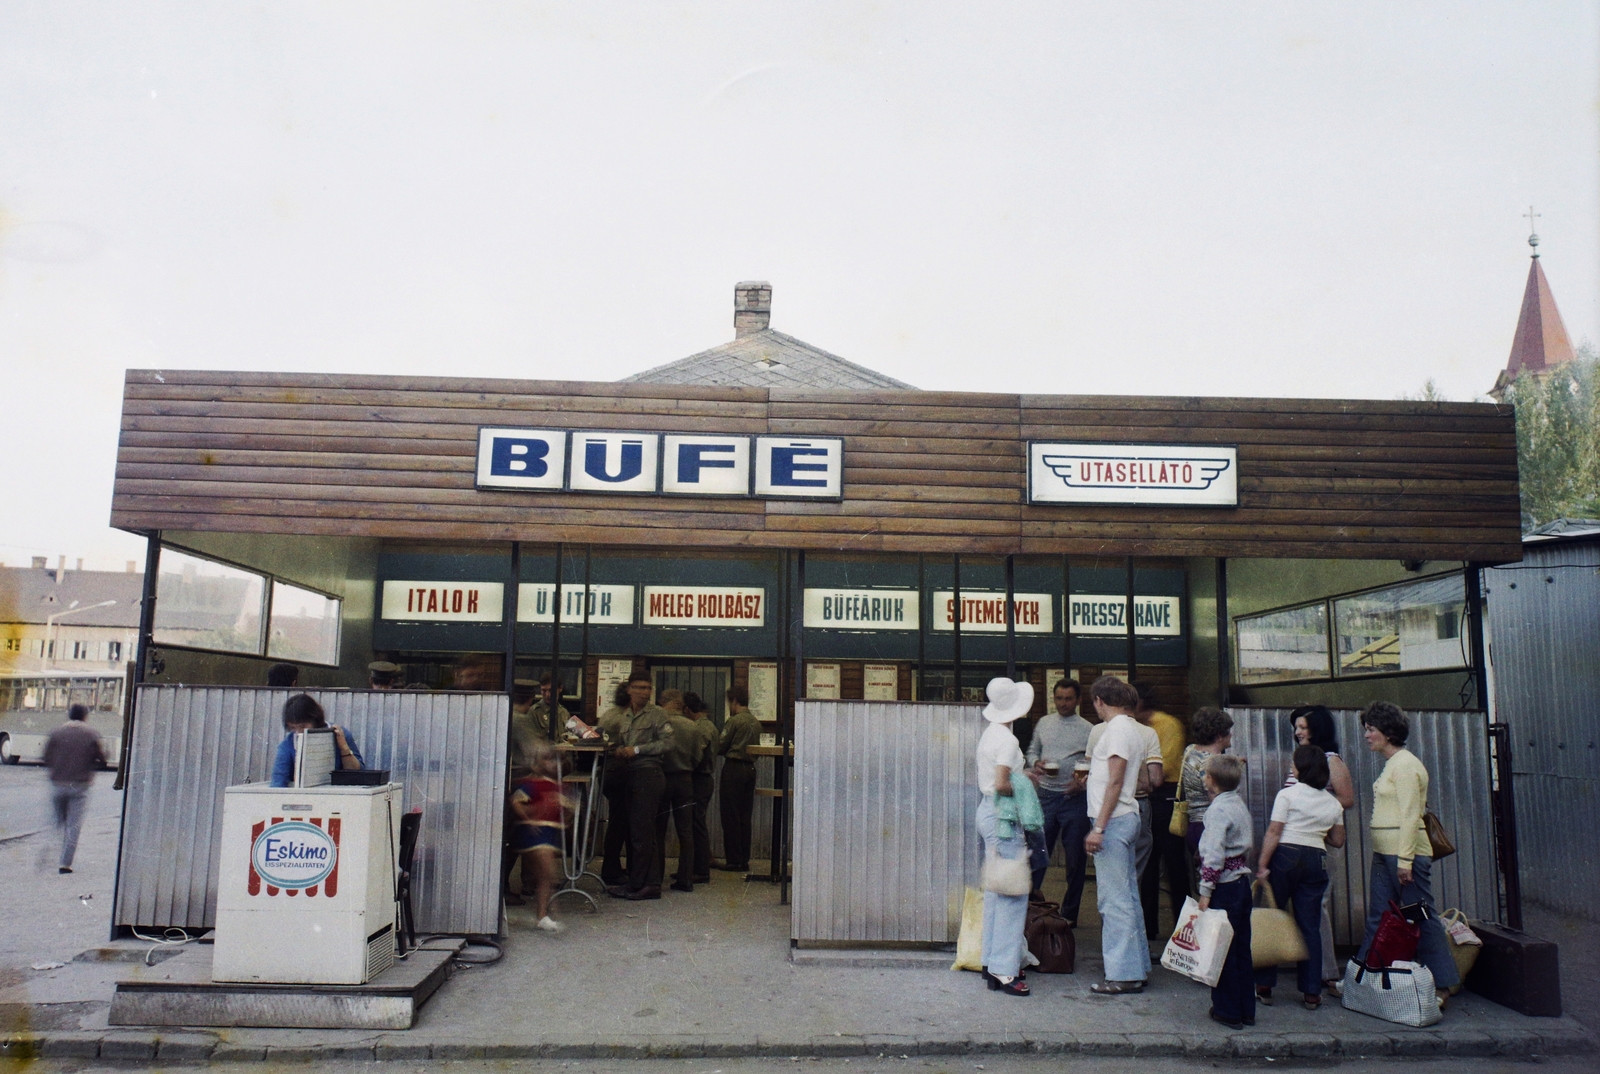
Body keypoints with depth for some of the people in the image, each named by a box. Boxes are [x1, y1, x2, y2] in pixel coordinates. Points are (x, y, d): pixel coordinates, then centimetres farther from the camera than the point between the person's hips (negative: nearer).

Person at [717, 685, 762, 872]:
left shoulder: (734, 720, -12)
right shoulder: (756, 722, 8)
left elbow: (720, 747, -9)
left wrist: (726, 751, 12)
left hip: (733, 768, -7)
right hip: (750, 768, 7)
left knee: (731, 816, 0)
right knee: (745, 816, 11)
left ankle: (733, 860, 1)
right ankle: (744, 859, 14)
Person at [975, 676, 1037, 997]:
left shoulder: (991, 734, 11)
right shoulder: (1007, 740, -17)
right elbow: (1001, 784, -24)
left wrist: (1021, 775, 11)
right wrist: (1023, 788, -7)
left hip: (988, 813, 10)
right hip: (1002, 818, -10)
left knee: (995, 890, 14)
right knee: (1012, 894, -6)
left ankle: (992, 961, 21)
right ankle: (1004, 970, -4)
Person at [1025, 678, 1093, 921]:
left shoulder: (1088, 730, -1)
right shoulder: (1044, 723, 9)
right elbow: (1032, 750, 18)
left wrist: (1083, 782, -17)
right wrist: (1035, 763, -3)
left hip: (1074, 799, -2)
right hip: (1046, 796, 2)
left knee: (1075, 858, 6)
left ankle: (1069, 913, 18)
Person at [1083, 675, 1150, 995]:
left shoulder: (1117, 729, -14)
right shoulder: (1133, 729, 15)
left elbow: (1115, 782, -20)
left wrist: (1098, 828, -21)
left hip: (1114, 821, -10)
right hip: (1126, 819, 10)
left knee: (1114, 900, -6)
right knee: (1127, 897, 15)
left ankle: (1123, 975, -1)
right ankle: (1138, 968, 23)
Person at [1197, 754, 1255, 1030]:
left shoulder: (1218, 810, -17)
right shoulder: (1240, 804, 10)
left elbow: (1214, 854, -23)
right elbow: (1250, 843, 16)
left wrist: (1205, 891, -21)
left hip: (1225, 885, -9)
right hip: (1243, 881, 9)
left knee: (1222, 951, 2)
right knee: (1241, 947, 15)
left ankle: (1228, 1011, 9)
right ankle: (1247, 1010, 22)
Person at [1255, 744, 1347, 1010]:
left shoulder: (1288, 794, -5)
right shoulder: (1333, 803, 9)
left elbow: (1273, 833, -10)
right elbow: (1337, 841, 14)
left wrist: (1262, 865, -10)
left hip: (1285, 857, -4)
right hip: (1316, 862, 4)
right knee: (1310, 927, 8)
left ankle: (1264, 987, 8)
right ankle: (1311, 993, 10)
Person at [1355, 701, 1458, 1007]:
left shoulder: (1405, 764, -12)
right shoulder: (1391, 764, 16)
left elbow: (1410, 815, -17)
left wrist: (1405, 859, -20)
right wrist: (1397, 856, 18)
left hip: (1405, 851, -10)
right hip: (1384, 853, 10)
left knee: (1422, 918, -3)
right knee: (1378, 918, 11)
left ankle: (1443, 986, 5)